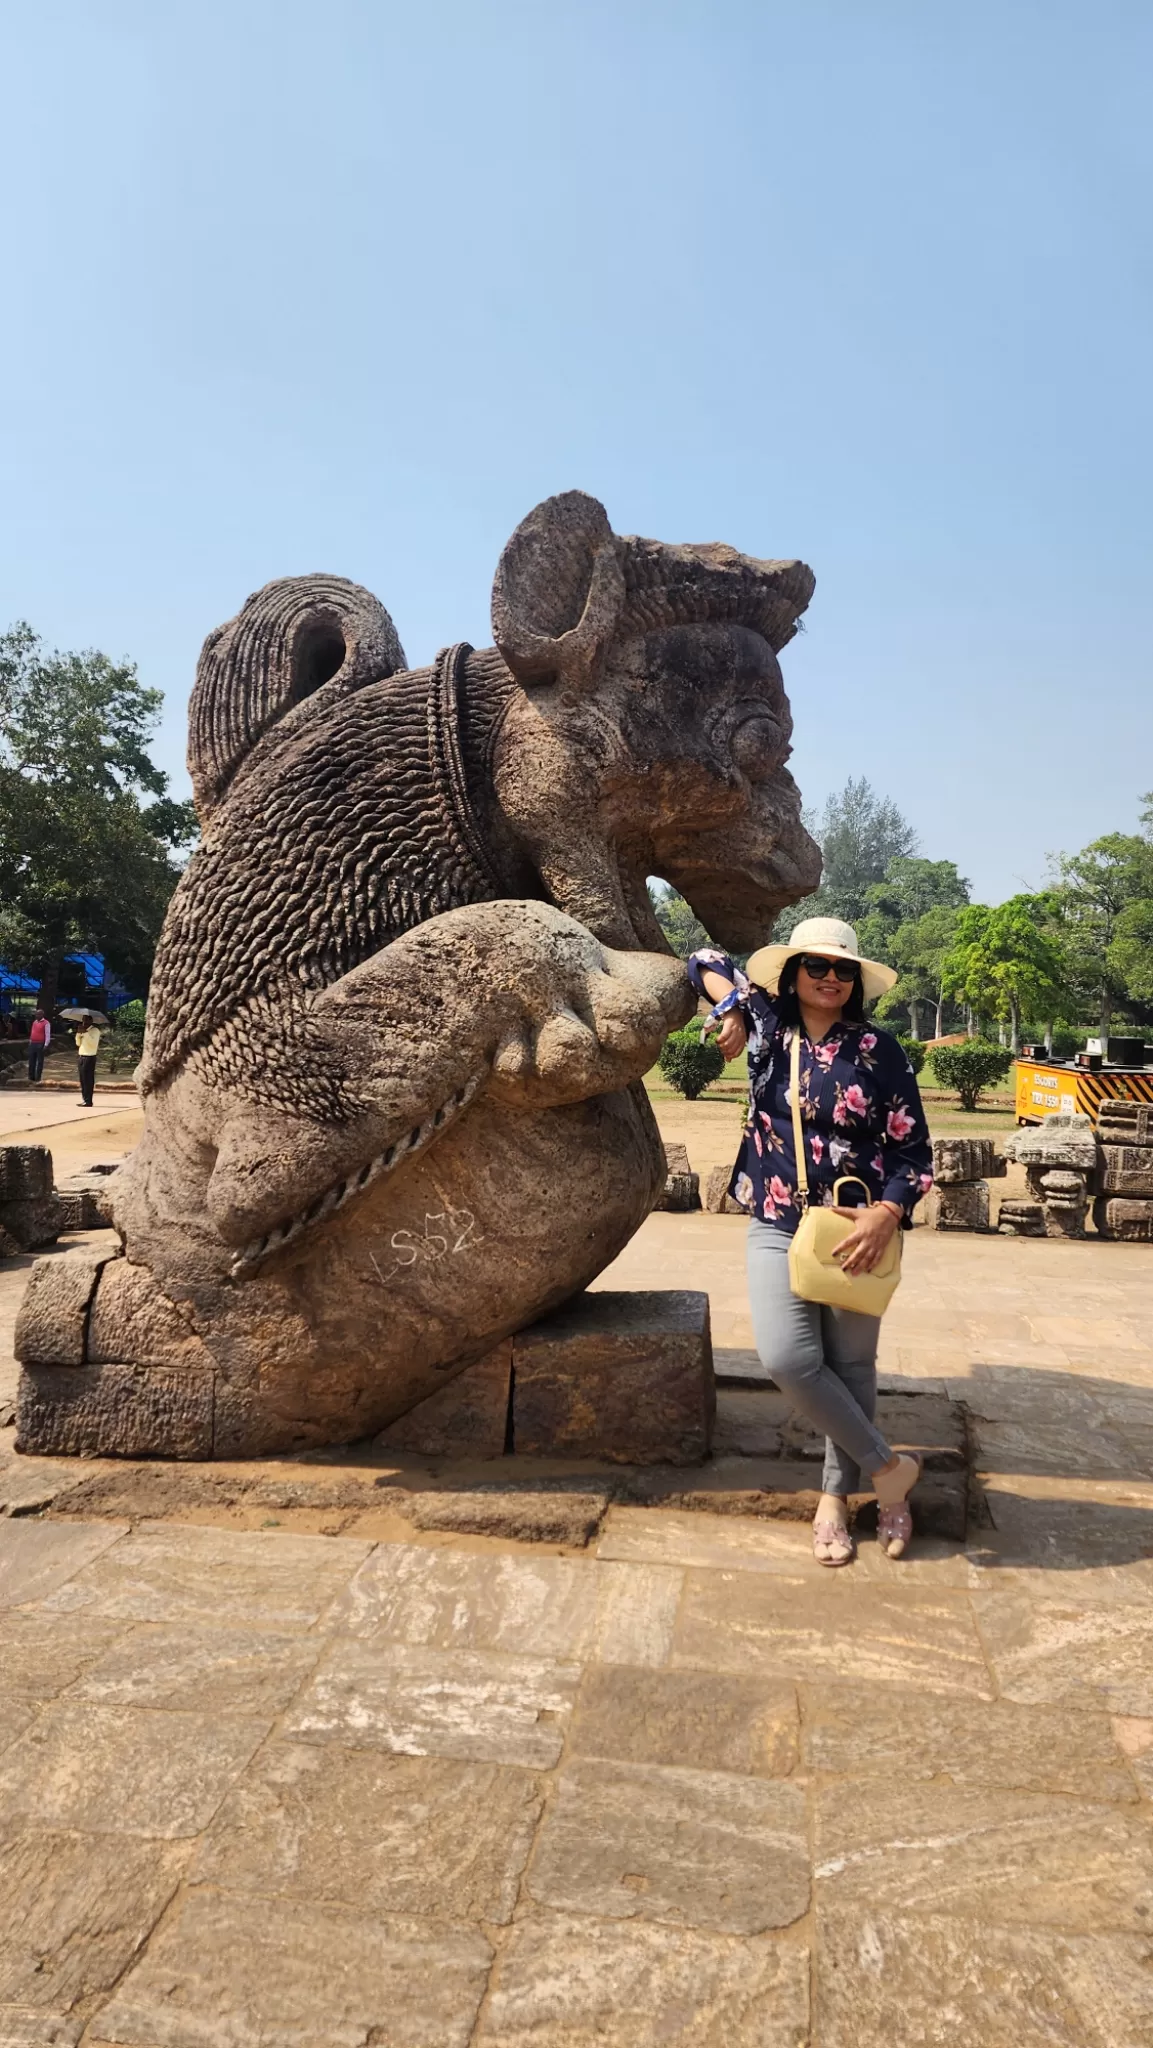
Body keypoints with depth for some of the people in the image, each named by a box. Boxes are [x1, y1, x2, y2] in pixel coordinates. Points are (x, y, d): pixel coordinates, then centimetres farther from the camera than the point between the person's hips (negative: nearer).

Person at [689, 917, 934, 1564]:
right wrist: (732, 1005, -4)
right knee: (787, 1358, -12)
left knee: (851, 1366, 7)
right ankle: (888, 1468, 7)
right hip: (778, 1227, 2)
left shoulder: (878, 1049, -4)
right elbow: (708, 962, 16)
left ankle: (838, 1495, 28)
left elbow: (914, 1149, -4)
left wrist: (887, 1213, -20)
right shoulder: (768, 1031, 4)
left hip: (859, 1229, -2)